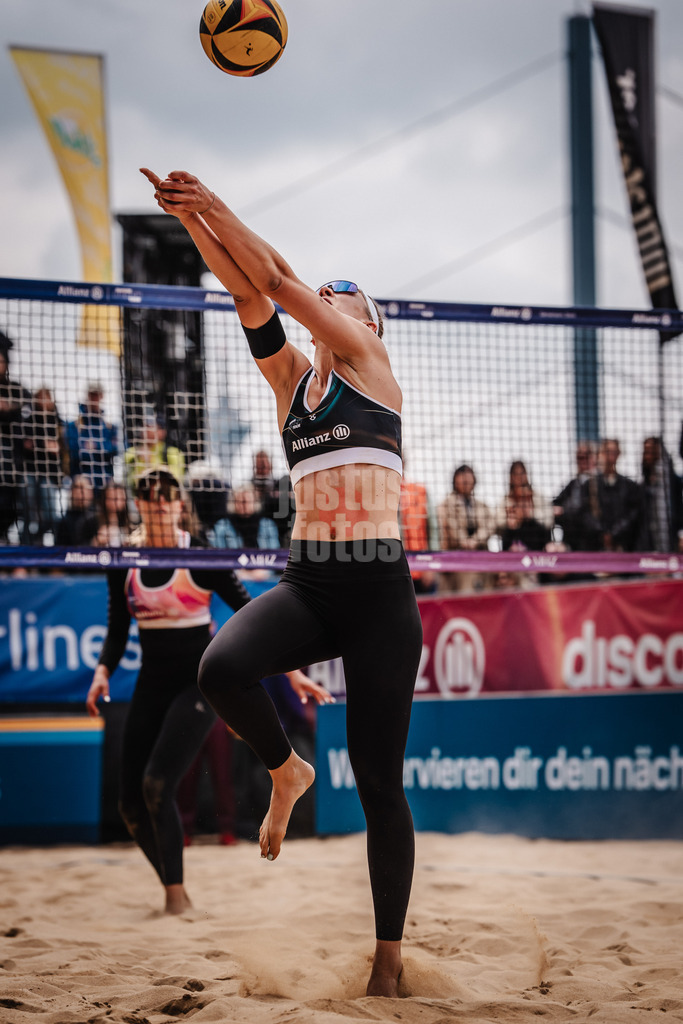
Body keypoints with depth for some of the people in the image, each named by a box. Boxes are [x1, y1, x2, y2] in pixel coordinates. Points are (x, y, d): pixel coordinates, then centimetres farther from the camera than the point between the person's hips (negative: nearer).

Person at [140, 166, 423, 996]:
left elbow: (279, 281, -2)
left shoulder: (371, 363, 5)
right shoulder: (291, 379, 17)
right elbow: (251, 296, 3)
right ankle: (286, 772, 3)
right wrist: (190, 218, -6)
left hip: (378, 590, -4)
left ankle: (388, 958, 11)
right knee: (222, 666, -28)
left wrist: (215, 207, 0)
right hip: (306, 582, 4)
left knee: (379, 784, -2)